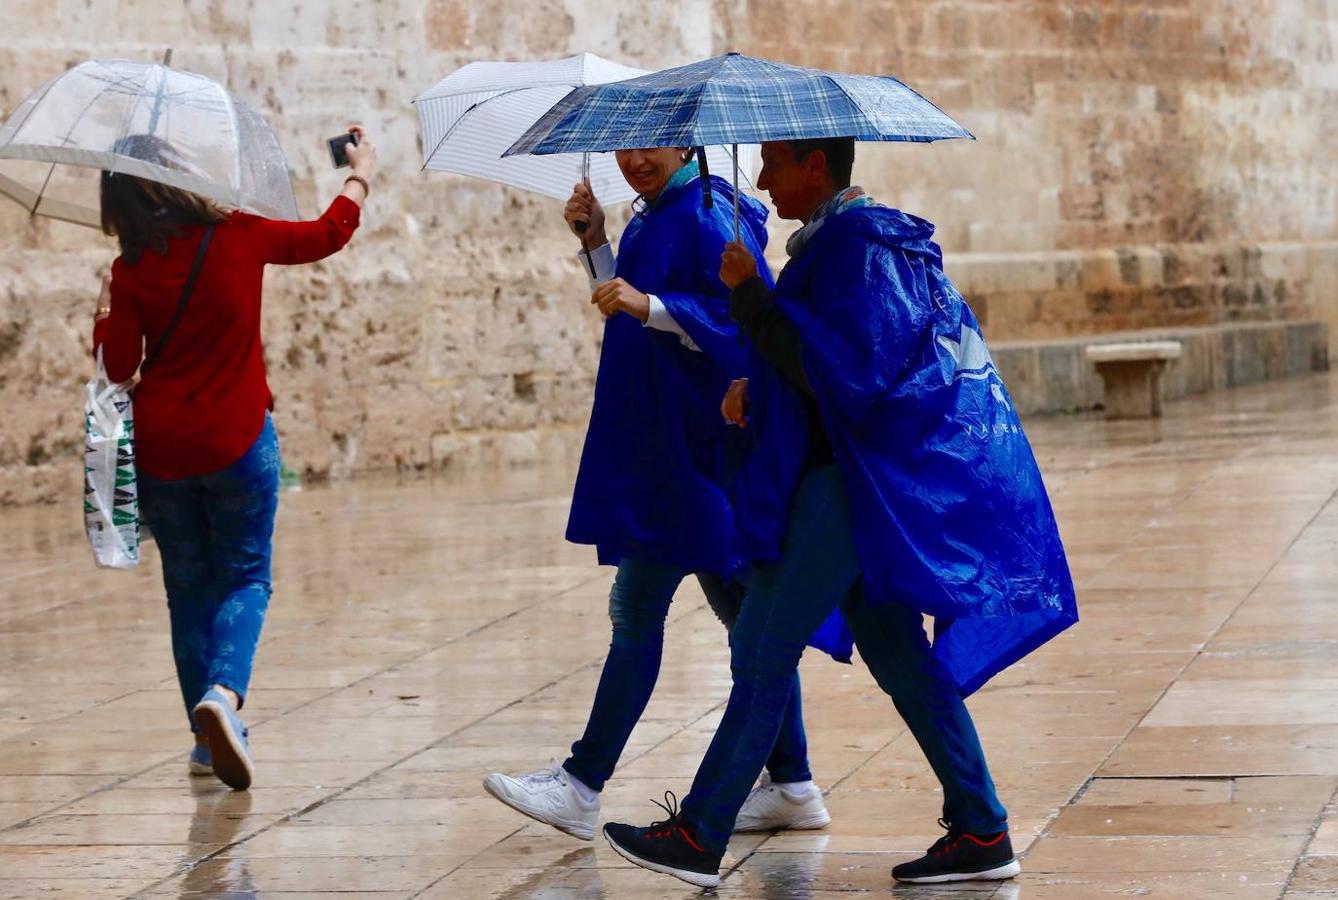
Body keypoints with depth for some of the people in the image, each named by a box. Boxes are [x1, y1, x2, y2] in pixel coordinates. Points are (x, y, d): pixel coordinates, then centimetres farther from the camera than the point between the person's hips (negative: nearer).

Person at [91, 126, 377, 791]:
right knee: (245, 579, 7)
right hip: (237, 443, -1)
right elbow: (328, 235, 9)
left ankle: (210, 737, 16)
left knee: (188, 588, 14)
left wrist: (104, 313, 15)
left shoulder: (132, 271, -7)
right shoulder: (237, 236, -6)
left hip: (162, 449, 1)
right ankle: (224, 692, -21)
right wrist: (361, 173, 25)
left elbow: (119, 366, -3)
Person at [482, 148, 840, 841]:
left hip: (691, 450, -10)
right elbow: (628, 318, 24)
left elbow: (744, 318, -23)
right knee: (741, 608, 11)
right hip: (660, 446, 10)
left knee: (637, 608, -7)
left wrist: (648, 305, -32)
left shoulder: (706, 214, -13)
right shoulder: (652, 217, 16)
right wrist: (595, 245, 12)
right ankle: (792, 788, 15)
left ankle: (582, 788, -3)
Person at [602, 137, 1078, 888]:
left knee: (765, 647, -5)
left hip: (863, 479, -10)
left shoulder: (850, 244, -16)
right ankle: (980, 832, 11)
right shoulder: (885, 234, 16)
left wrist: (752, 296, -16)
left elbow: (838, 369, -22)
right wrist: (761, 389, 11)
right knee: (896, 653, 12)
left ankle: (700, 838, 0)